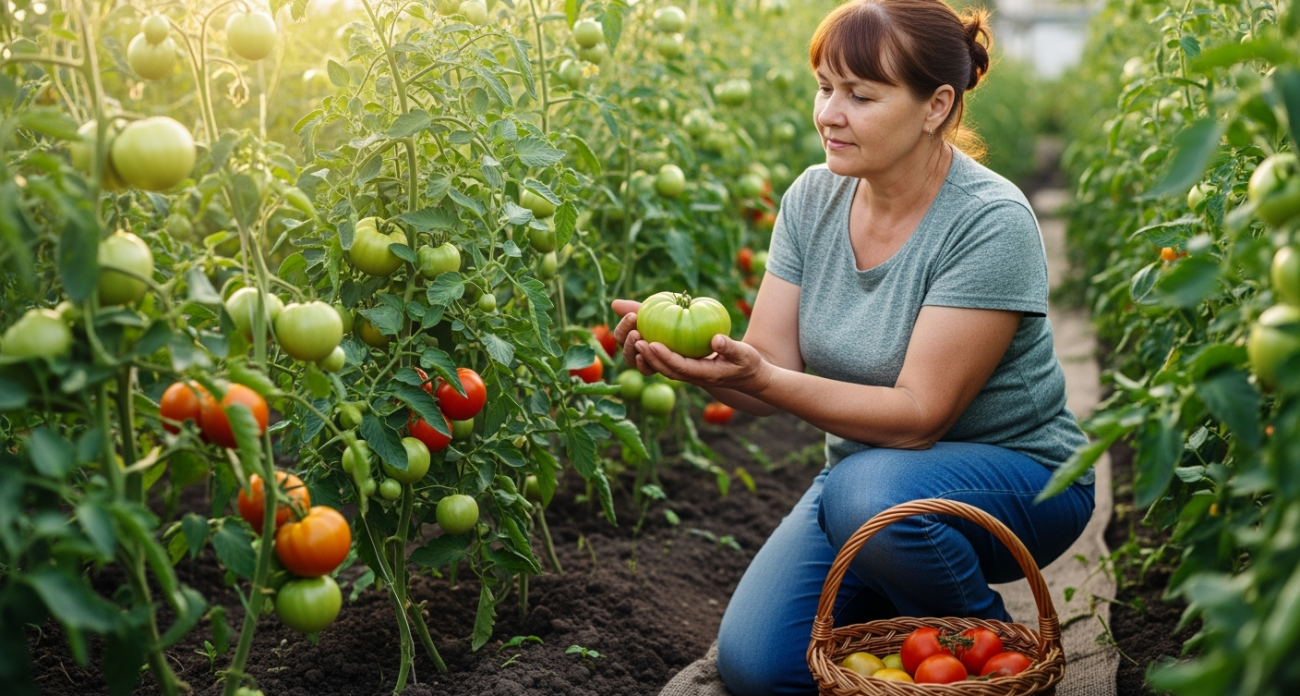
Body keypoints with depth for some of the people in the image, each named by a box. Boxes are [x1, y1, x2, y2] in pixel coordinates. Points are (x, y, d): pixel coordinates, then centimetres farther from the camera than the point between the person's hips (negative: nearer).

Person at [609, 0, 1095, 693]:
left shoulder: (991, 222, -22)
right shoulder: (813, 198, -3)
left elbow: (919, 415, -26)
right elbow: (767, 377, -7)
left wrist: (761, 379, -37)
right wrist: (687, 353, -28)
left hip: (1015, 479, -4)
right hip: (861, 471, 5)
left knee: (870, 491, -38)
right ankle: (889, 604, 18)